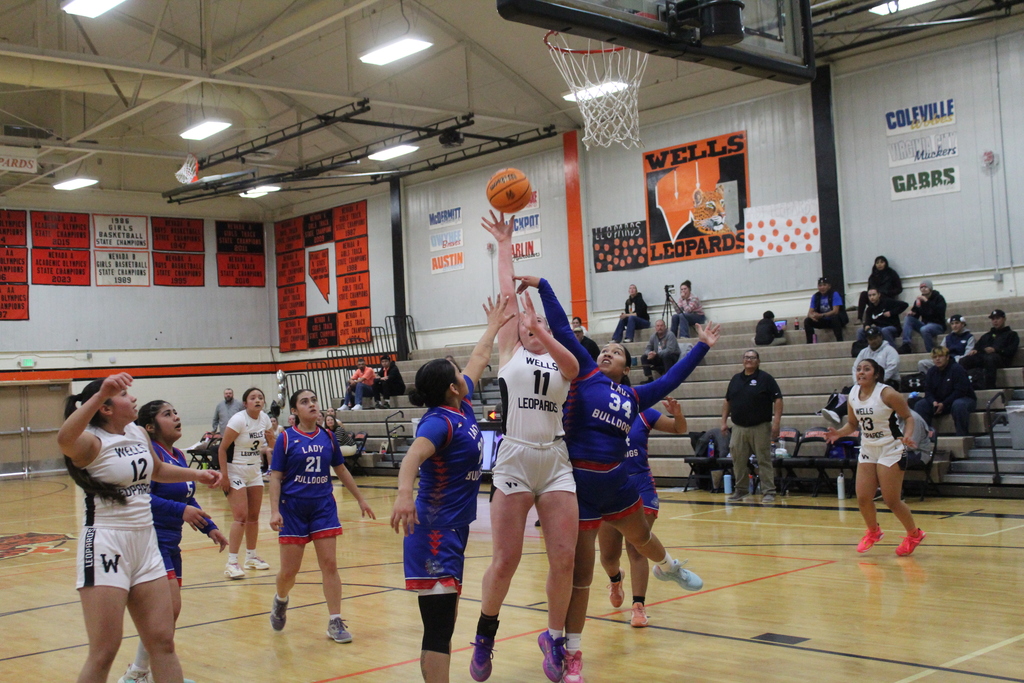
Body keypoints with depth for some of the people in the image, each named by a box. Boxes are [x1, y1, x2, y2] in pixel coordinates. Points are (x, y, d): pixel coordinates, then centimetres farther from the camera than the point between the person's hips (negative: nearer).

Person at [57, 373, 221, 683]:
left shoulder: (139, 433, 9)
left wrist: (197, 474, 20)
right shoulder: (93, 442, -14)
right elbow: (64, 439, -40)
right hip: (106, 545, -7)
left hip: (145, 543, 7)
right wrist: (100, 394, -50)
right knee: (104, 652, -3)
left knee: (163, 642, 9)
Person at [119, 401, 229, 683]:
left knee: (168, 612, 14)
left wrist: (210, 527, 14)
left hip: (170, 543, 10)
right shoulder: (149, 452, -15)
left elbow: (187, 499, 21)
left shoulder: (178, 456, 12)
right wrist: (180, 511, -31)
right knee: (169, 609, -14)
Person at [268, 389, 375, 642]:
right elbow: (275, 477, -6)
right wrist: (274, 511, -16)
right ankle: (280, 600, 37)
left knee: (329, 564, -4)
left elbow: (341, 470, 15)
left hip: (323, 507, 2)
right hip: (293, 508, -2)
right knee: (289, 570, 4)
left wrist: (360, 499, 18)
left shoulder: (327, 437, 5)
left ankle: (335, 622, 3)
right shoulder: (286, 438, -5)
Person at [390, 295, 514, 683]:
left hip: (453, 530, 10)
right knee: (439, 628, -13)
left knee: (444, 622, 14)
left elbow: (479, 359, 26)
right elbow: (413, 456, -36)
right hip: (435, 532, -10)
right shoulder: (440, 421, -16)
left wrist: (494, 326, 39)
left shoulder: (462, 406, 9)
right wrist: (404, 494, -54)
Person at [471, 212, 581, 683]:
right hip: (514, 459, -2)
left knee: (564, 560, -3)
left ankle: (554, 639, 17)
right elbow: (508, 293, 10)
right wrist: (505, 243, 15)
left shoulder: (560, 361, 14)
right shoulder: (510, 351, 11)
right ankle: (484, 635, 21)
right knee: (505, 562, -3)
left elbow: (574, 367, -10)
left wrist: (544, 336, -25)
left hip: (555, 461, 2)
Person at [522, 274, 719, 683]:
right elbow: (561, 330, -4)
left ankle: (669, 568, 67)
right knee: (580, 571, -1)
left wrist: (701, 346, 26)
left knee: (641, 536, 31)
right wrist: (542, 286, -7)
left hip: (615, 480, 5)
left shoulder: (633, 397, 11)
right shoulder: (584, 373, -1)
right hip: (580, 482, -5)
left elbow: (671, 379, 21)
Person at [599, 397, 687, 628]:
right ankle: (615, 579, 42)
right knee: (609, 555, 9)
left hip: (641, 489, -1)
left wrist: (677, 414, -18)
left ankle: (638, 606, -3)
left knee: (636, 549, -8)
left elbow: (679, 429, 3)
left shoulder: (642, 414, -3)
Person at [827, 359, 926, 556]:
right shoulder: (853, 394, 1)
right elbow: (852, 424, 13)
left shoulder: (887, 394, -16)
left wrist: (907, 436, -26)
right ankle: (873, 531, 29)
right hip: (868, 450, 5)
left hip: (891, 450, -5)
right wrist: (839, 433, -6)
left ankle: (914, 534, 20)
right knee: (863, 498, 0)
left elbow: (908, 416, -8)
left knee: (891, 500, -4)